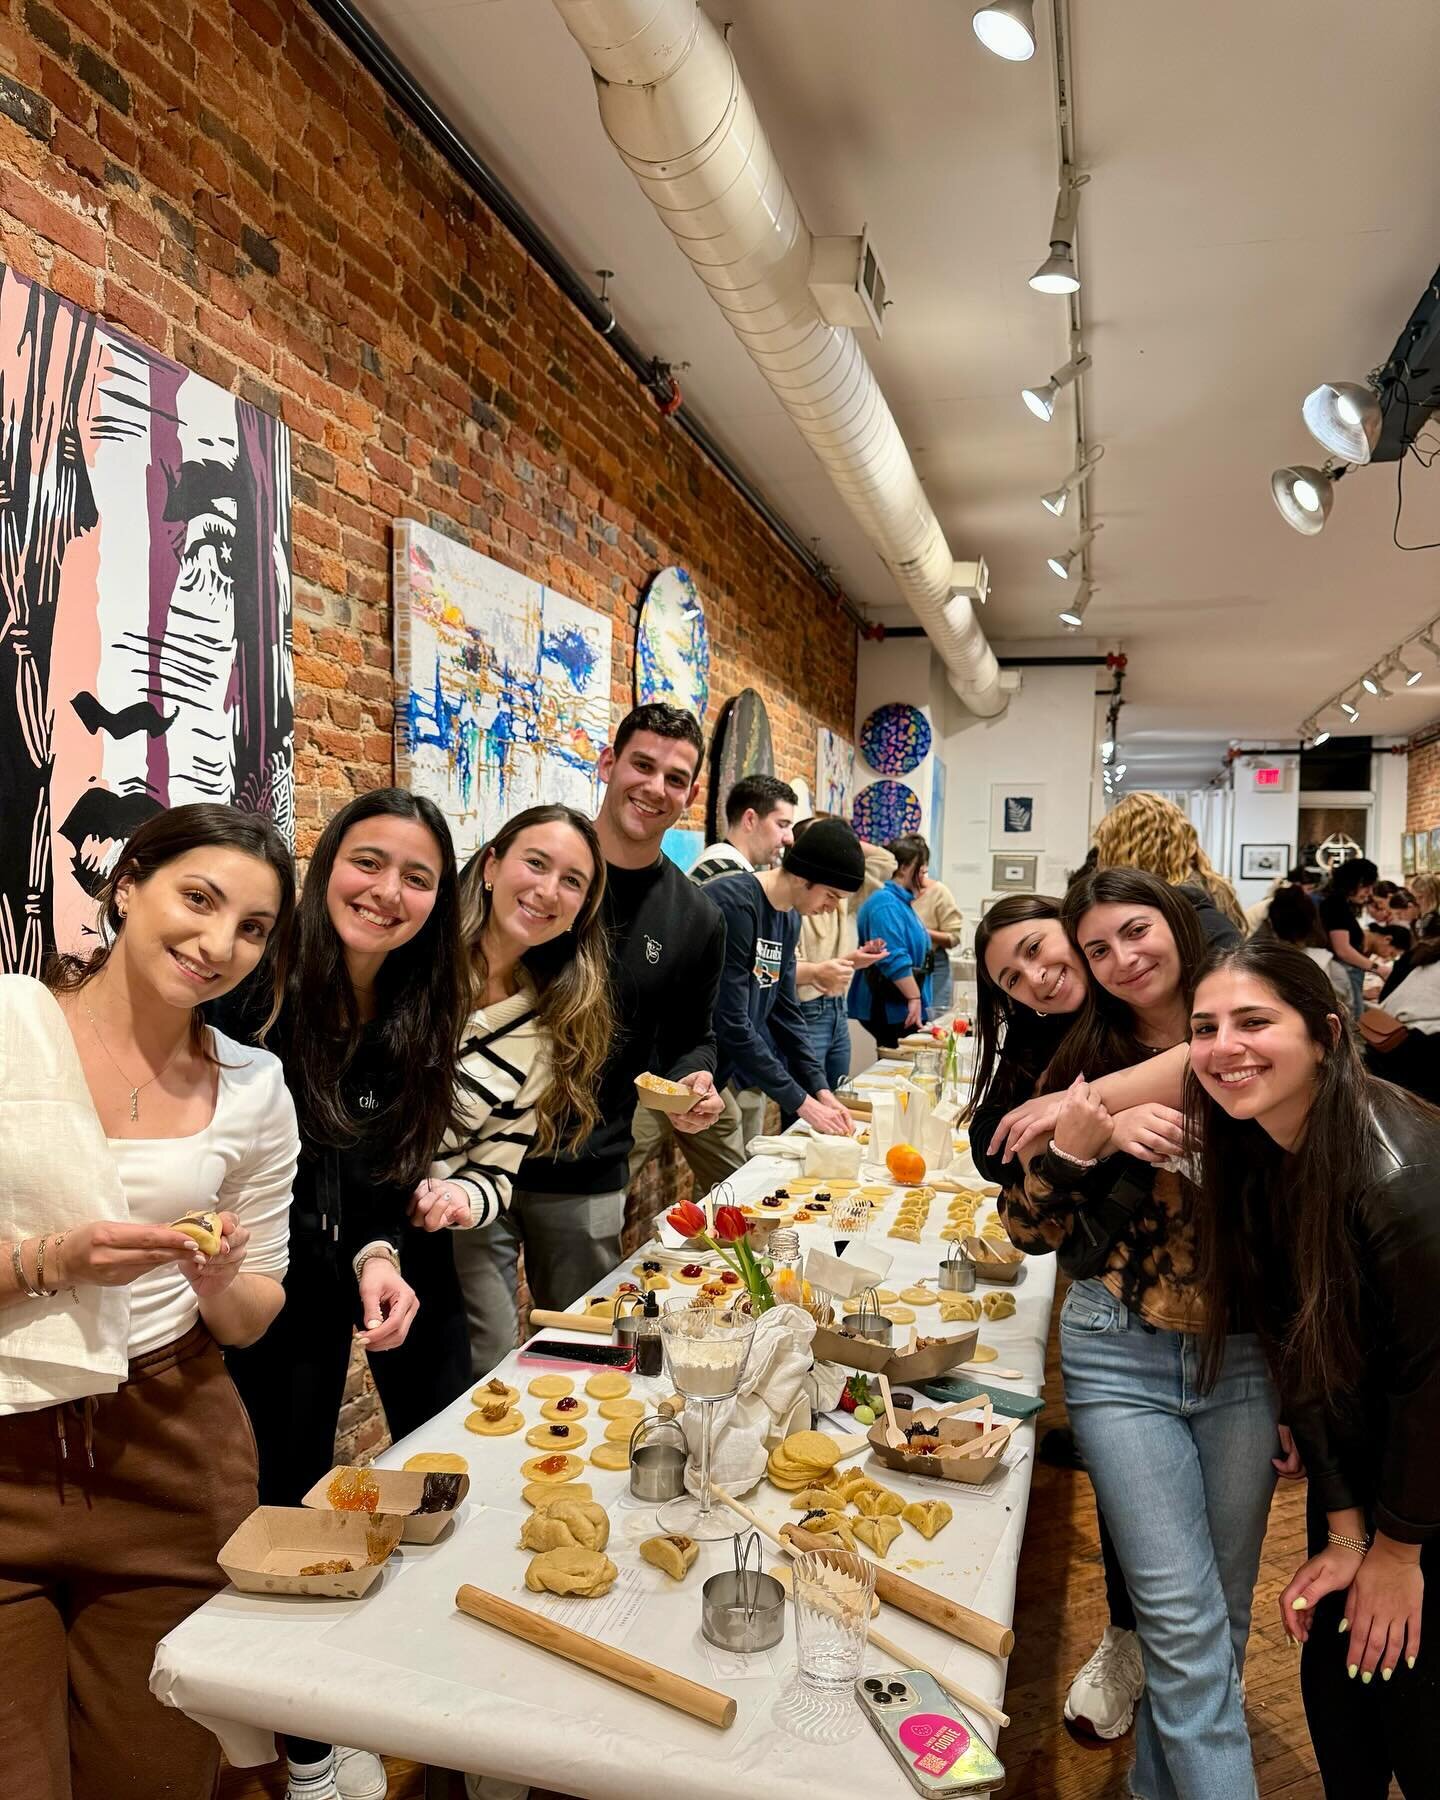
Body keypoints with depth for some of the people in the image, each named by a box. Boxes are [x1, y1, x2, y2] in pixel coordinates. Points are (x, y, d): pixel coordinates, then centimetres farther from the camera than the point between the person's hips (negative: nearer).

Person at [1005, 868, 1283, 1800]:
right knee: (1186, 1625, -1)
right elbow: (1031, 1232, 0)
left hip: (1247, 1357, 2)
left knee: (1224, 1613, 15)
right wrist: (1070, 1151, -20)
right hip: (1121, 1361, -1)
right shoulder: (1086, 1064, -2)